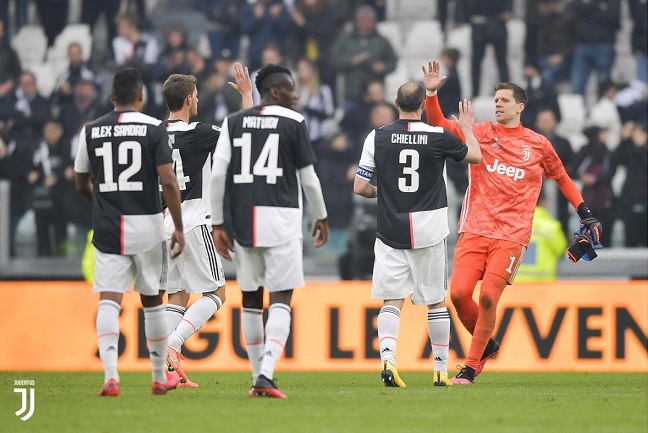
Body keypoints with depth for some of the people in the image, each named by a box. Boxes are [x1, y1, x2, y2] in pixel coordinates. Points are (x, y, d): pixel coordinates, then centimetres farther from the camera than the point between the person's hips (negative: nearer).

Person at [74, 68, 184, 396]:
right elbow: (168, 182, -11)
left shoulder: (91, 131, 4)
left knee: (109, 300, -4)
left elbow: (82, 184, 15)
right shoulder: (154, 129, -5)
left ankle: (110, 374, -22)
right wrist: (178, 228, -5)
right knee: (152, 300, 13)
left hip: (107, 228, 1)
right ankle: (160, 376, 25)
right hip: (147, 224, -1)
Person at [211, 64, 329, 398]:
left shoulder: (234, 122, 8)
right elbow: (308, 178, 3)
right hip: (281, 219, -4)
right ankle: (266, 374, -21)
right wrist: (321, 217, 18)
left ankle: (258, 377, 17)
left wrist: (217, 224, 7)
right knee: (281, 299, -4)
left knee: (251, 299, 14)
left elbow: (218, 174, 2)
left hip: (244, 219, 4)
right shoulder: (293, 122, 0)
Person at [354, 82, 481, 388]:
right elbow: (475, 156, 12)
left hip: (390, 233, 1)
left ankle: (387, 359, -19)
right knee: (436, 301, 11)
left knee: (392, 300, 3)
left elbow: (360, 188, -1)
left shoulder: (377, 138, -3)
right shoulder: (438, 137, -5)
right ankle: (441, 370, 16)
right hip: (428, 232, 0)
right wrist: (467, 128, 30)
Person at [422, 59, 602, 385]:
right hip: (475, 229, 2)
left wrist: (584, 212, 16)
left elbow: (561, 177, 22)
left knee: (488, 297, -14)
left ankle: (471, 367, -1)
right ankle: (487, 345, 17)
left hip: (511, 235, -2)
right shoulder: (481, 133, 8)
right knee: (459, 293, -11)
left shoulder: (538, 145, 8)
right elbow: (440, 126, -2)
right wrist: (432, 93, -16)